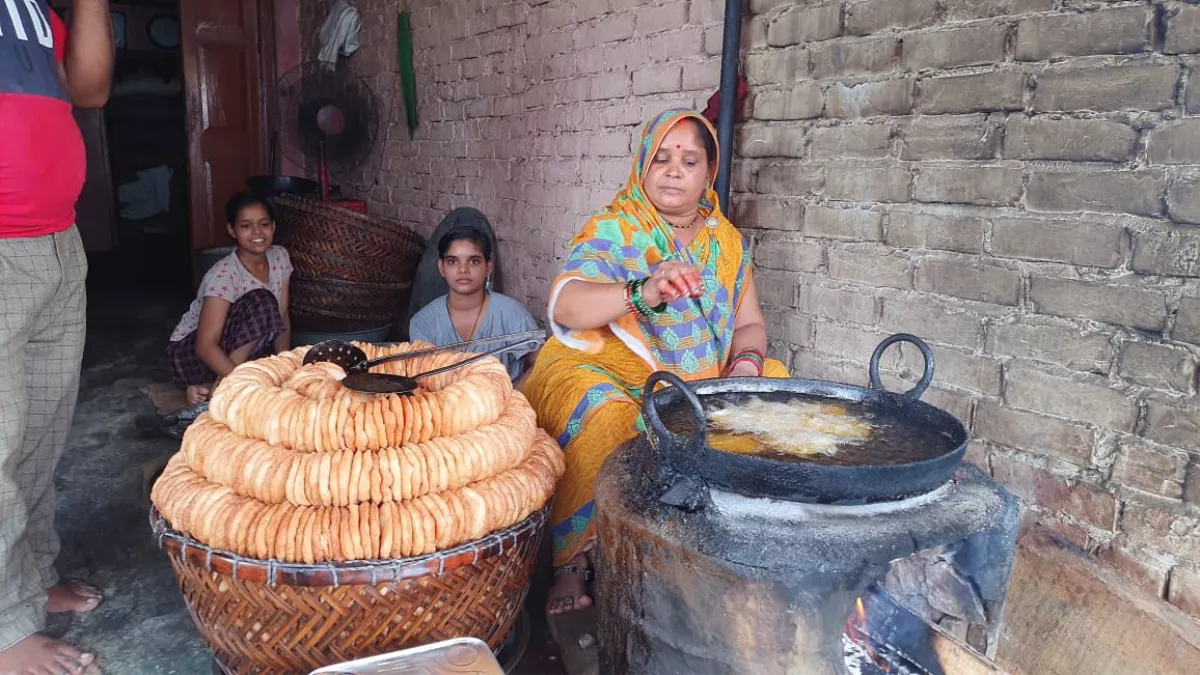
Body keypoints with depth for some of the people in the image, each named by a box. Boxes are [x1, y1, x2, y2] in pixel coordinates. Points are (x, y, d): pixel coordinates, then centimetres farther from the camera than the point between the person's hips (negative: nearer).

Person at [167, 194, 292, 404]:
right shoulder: (224, 275, -25)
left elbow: (281, 317, -1)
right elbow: (206, 347, -29)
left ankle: (205, 387, -4)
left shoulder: (280, 257, -7)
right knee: (261, 301, -29)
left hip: (240, 349, 7)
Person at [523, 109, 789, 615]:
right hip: (604, 373, -5)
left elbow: (749, 323, 13)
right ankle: (572, 564, -20)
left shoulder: (728, 242, 10)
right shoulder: (612, 231, -7)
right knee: (605, 418, -35)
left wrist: (746, 364, -12)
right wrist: (642, 292, -41)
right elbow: (563, 306, -23)